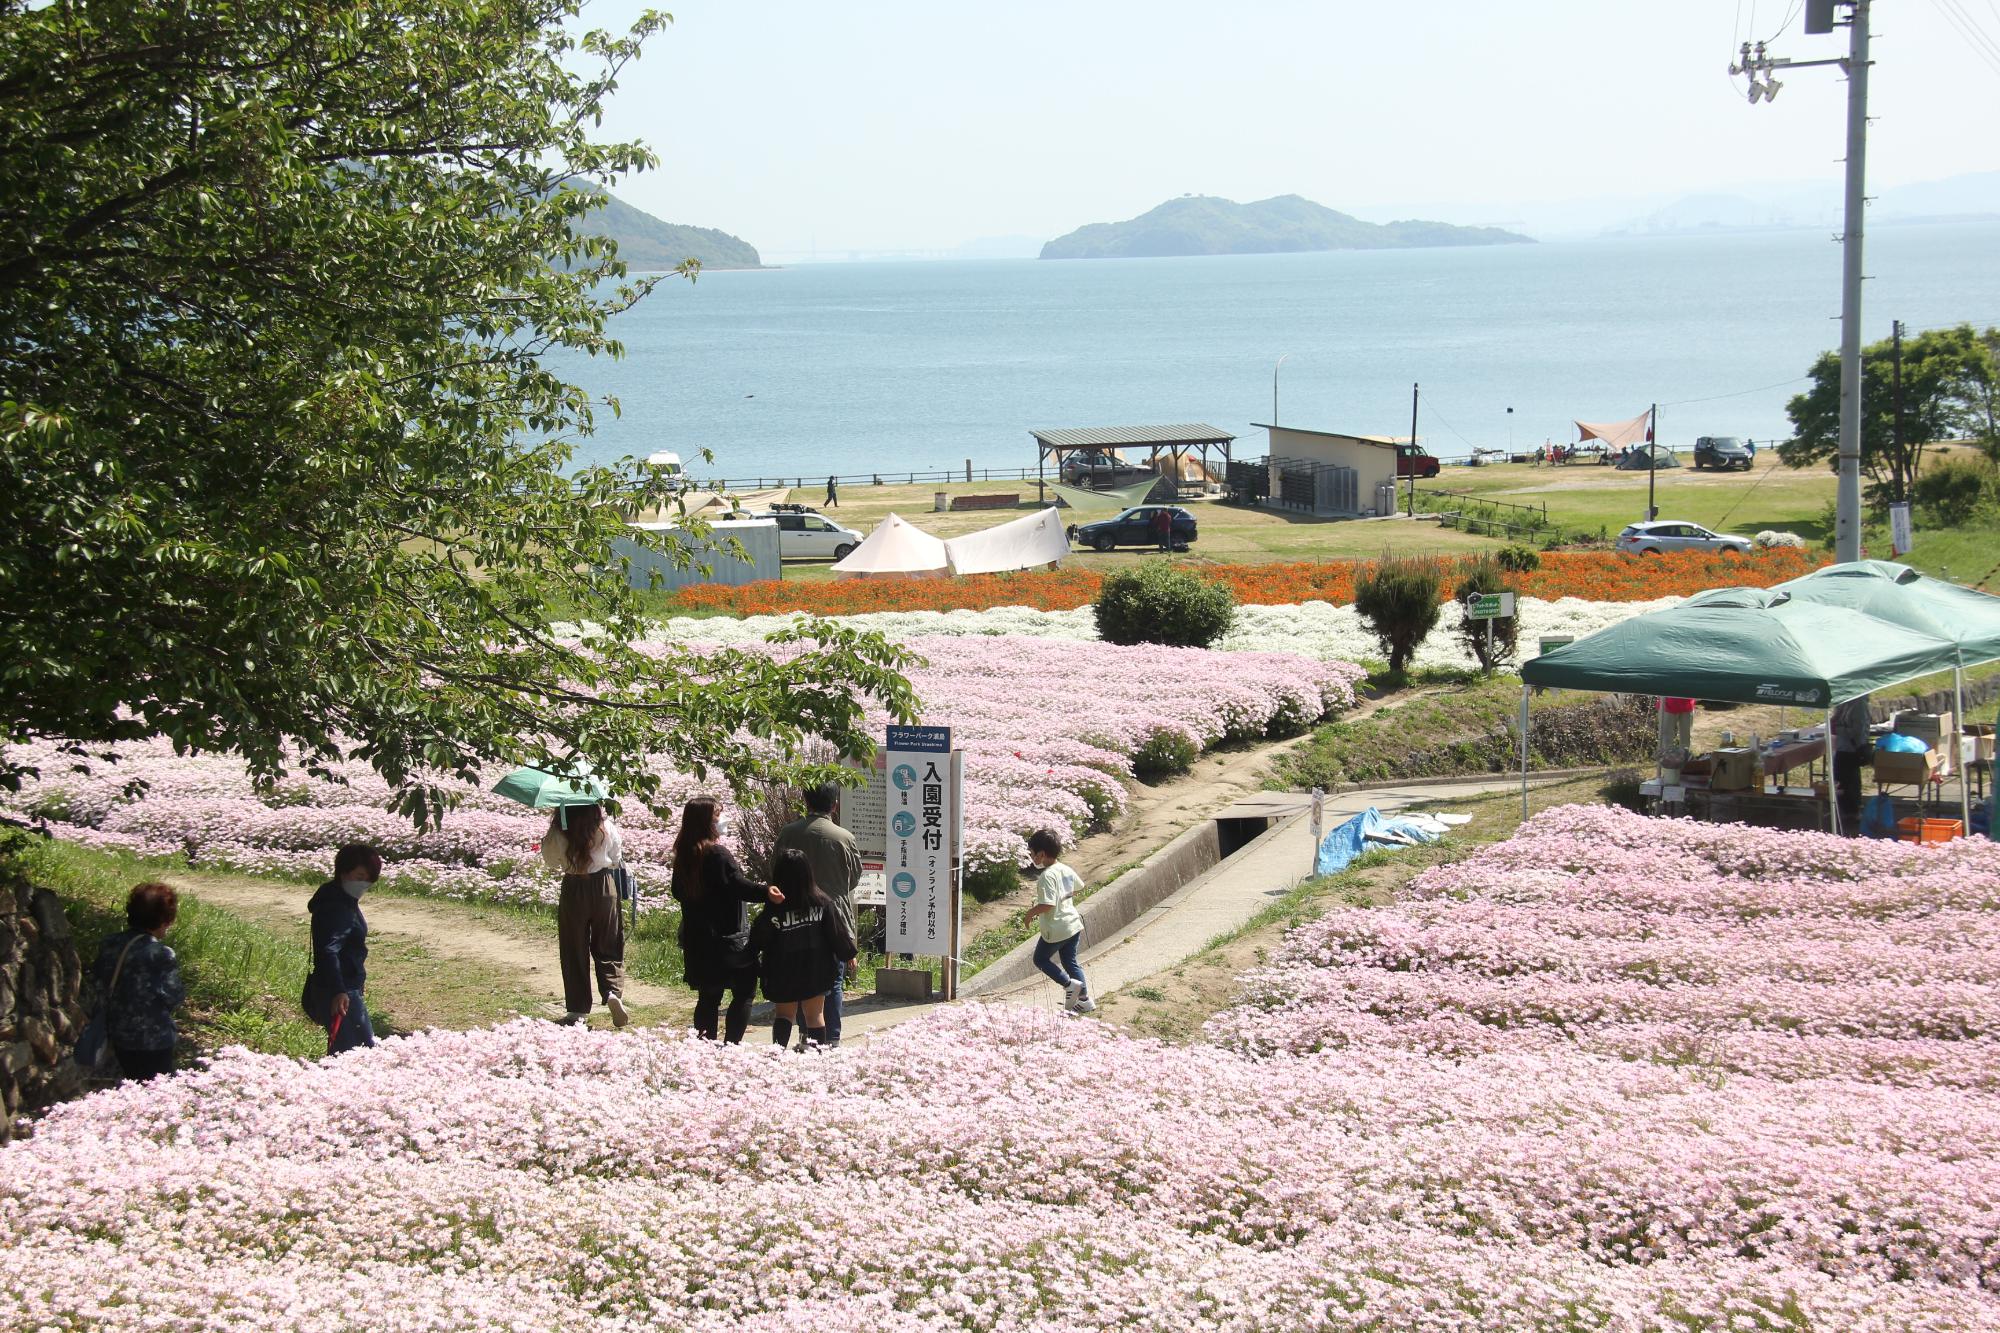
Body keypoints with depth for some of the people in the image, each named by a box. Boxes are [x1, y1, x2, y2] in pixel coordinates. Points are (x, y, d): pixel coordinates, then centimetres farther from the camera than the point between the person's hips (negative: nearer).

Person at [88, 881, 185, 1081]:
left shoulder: (109, 946, -1)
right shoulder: (162, 955, -21)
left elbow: (98, 982, 8)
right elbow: (173, 998, -16)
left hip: (118, 1036, 6)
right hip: (153, 1040, -6)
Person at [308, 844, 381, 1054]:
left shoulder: (346, 902, 13)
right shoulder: (336, 907, -20)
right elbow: (328, 950, -31)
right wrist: (338, 991, -42)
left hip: (347, 988, 11)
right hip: (341, 994, -11)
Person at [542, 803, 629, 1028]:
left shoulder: (558, 832, -13)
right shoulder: (605, 828, -10)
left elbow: (550, 859, 2)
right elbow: (616, 859, 3)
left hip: (573, 889, -1)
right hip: (604, 885, 1)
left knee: (574, 950, 10)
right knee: (607, 947, 13)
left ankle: (578, 1009, 11)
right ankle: (613, 991, -10)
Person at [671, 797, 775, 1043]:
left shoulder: (683, 855, 7)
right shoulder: (717, 854, -17)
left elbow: (678, 892, 18)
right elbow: (738, 884, -27)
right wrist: (765, 892, -41)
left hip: (696, 939, 7)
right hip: (726, 938, -7)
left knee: (708, 996, 14)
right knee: (744, 991, 0)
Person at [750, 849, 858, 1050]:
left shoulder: (774, 907, -14)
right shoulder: (822, 902, -7)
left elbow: (757, 942, -9)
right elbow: (837, 932, 0)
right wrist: (849, 955, 13)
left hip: (783, 974, -1)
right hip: (816, 971, 1)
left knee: (784, 1014, 11)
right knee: (815, 1015, 11)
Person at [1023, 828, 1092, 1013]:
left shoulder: (1047, 876, -23)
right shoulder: (1066, 870, 4)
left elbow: (1047, 904, -29)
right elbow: (1077, 888, 21)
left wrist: (1031, 912, -13)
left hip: (1055, 930, -8)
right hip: (1073, 924, 8)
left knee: (1041, 958, 13)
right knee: (1070, 962, 18)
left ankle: (1069, 984, -2)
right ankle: (1085, 999, 17)